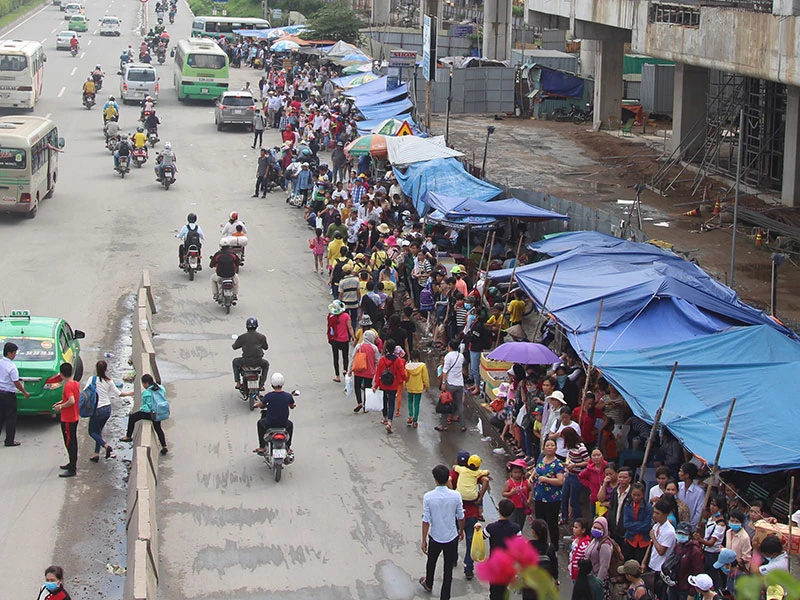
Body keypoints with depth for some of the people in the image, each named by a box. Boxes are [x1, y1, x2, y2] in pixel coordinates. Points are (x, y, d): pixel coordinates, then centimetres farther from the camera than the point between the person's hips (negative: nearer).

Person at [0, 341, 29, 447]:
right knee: (11, 418, 3)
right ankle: (9, 441, 6)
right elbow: (16, 383, -17)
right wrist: (25, 393, -5)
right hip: (9, 394, -7)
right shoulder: (11, 367, -20)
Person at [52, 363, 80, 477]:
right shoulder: (76, 384, 5)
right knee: (72, 441, 20)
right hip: (75, 417, 9)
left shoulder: (67, 386, -22)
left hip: (67, 420, -9)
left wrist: (61, 406, -20)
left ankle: (72, 470, -2)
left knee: (69, 443, -5)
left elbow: (72, 401, -34)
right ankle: (72, 464, 33)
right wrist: (61, 402, 18)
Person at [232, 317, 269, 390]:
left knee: (235, 361, 31)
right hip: (258, 361, 1)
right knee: (266, 364, 35)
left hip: (246, 362, -1)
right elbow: (266, 347, 12)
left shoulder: (242, 337, -7)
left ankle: (238, 383, 25)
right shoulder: (261, 337, -3)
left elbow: (234, 347, 5)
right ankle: (261, 385, 27)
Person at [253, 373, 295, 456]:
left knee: (260, 423, 33)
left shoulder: (268, 396, -19)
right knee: (290, 425, 36)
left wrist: (257, 403, 22)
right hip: (283, 423, 1)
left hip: (270, 424, -1)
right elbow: (292, 406, 6)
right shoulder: (288, 396, -13)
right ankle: (288, 448, 36)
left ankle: (262, 447, 33)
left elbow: (261, 405, -2)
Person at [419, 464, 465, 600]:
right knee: (448, 568, 12)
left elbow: (426, 520, -14)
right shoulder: (456, 496, -16)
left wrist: (424, 540, -4)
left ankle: (428, 584, 52)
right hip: (452, 537, -1)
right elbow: (460, 517, -5)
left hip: (435, 537, 1)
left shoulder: (428, 497, -19)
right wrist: (461, 531, 15)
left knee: (431, 561, 28)